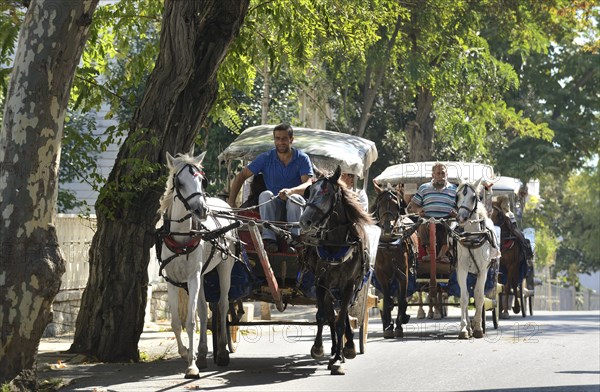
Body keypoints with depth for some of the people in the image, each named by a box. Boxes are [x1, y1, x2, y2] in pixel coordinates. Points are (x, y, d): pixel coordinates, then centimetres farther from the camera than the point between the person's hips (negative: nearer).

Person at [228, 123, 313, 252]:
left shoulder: (302, 158, -2)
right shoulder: (266, 158, 2)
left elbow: (308, 183, -15)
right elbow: (241, 176, 3)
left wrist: (291, 191, -37)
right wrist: (231, 201, -10)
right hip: (273, 208, 2)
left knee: (294, 198, -34)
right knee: (265, 194, -30)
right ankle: (268, 239, -37)